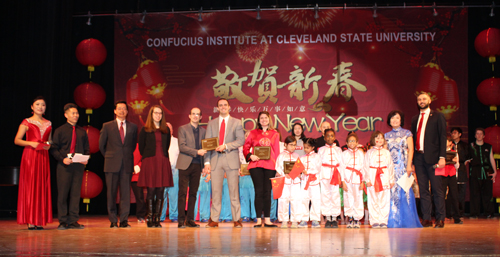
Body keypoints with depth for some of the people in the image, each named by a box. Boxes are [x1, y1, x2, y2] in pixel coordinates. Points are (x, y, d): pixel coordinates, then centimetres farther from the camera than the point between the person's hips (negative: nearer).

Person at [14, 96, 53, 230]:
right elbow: (17, 140, 0)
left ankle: (40, 220, 4)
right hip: (30, 156, -4)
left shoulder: (48, 124, 15)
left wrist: (49, 145, 2)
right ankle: (30, 221, -3)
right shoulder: (26, 122, 3)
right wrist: (31, 143, -14)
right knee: (29, 186, -6)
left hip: (43, 157, 4)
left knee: (42, 187, 0)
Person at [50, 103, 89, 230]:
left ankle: (73, 220, 8)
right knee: (63, 193, -2)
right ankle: (63, 221, 6)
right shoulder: (60, 131, 5)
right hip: (64, 166, -3)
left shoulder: (82, 132, 15)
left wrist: (85, 159, -3)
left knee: (76, 193, 2)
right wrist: (62, 159, -14)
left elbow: (87, 148, 16)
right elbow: (54, 149, 1)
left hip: (79, 166, 3)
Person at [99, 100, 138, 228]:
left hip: (127, 165, 1)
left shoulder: (133, 127, 10)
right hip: (112, 165, -1)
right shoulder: (107, 126, 6)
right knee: (111, 193, 1)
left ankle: (124, 220, 4)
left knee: (126, 192, -1)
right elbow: (101, 145, 11)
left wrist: (127, 156, 10)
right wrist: (109, 157, 10)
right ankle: (113, 221, 8)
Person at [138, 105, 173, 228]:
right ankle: (150, 218, 1)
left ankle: (157, 219, 5)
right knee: (151, 190, -6)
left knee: (160, 192, 0)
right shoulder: (145, 130, 4)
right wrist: (148, 157, 7)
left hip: (163, 162, 3)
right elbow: (141, 147, 6)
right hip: (150, 162, -3)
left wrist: (162, 157, 9)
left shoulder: (166, 130, 13)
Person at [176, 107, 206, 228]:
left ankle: (190, 219, 10)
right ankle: (181, 220, -2)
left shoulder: (203, 131, 15)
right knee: (183, 193, -5)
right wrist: (196, 152, -16)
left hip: (197, 165, 4)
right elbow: (182, 147, -7)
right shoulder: (183, 129, 3)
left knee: (193, 193, 5)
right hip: (185, 165, -4)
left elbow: (204, 148, 17)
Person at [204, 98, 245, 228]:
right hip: (215, 159, 2)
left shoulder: (236, 122, 9)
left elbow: (241, 140, -2)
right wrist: (207, 162, -1)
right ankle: (214, 219, 5)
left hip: (231, 159, -1)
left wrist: (226, 146, -14)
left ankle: (237, 219, 5)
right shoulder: (211, 123, 14)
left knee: (234, 190, -1)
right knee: (215, 190, 0)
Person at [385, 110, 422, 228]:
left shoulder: (407, 133, 7)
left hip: (403, 165, -2)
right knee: (393, 192, -2)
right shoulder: (387, 135, 14)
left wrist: (409, 165, -10)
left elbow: (411, 150, 1)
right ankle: (394, 220, 3)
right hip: (391, 166, 2)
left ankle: (407, 221, 1)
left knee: (405, 191, -6)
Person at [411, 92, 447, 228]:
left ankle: (440, 219, 3)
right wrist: (411, 160, 9)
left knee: (437, 189, -2)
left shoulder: (437, 116, 4)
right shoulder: (414, 119, 18)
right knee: (423, 190, 5)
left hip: (432, 157, -4)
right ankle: (426, 219, 8)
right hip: (418, 157, 5)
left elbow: (442, 137, -2)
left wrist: (442, 157, -12)